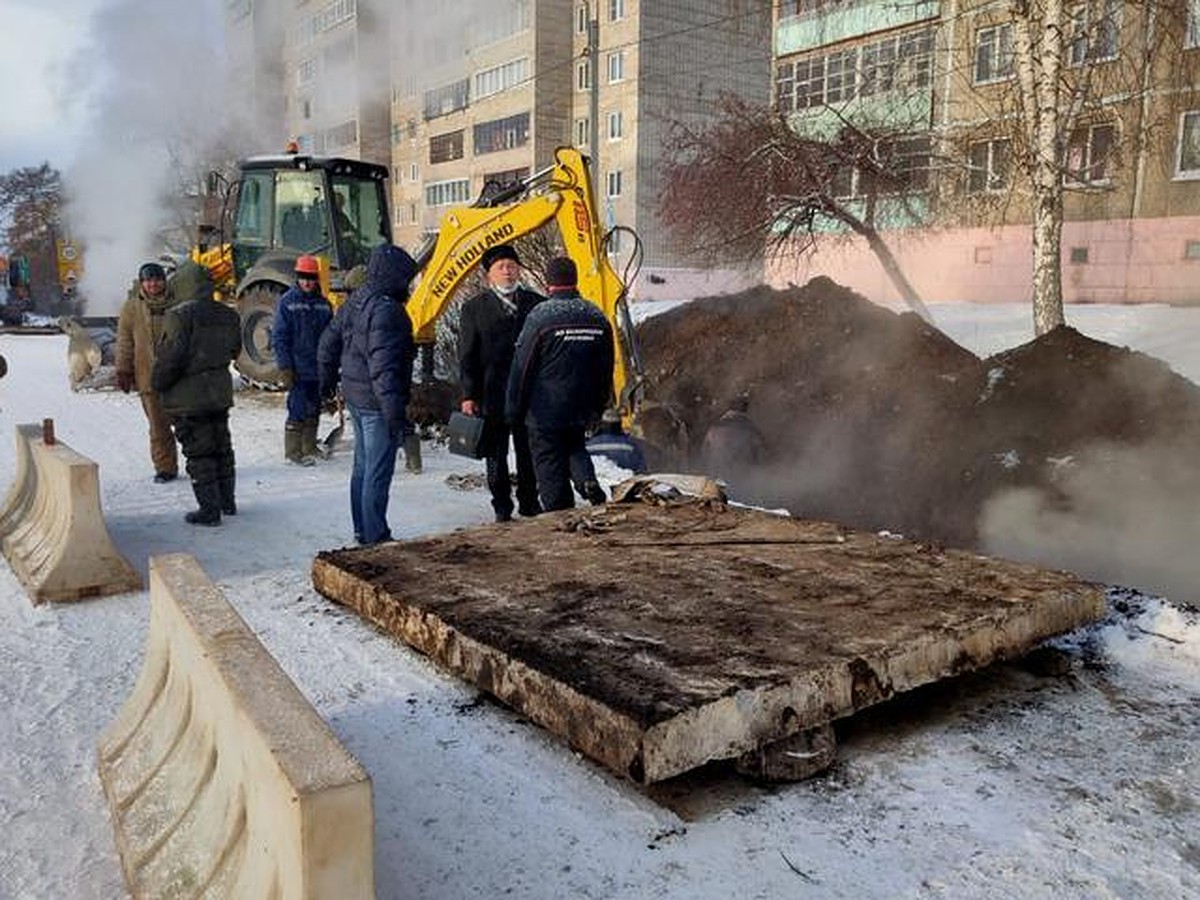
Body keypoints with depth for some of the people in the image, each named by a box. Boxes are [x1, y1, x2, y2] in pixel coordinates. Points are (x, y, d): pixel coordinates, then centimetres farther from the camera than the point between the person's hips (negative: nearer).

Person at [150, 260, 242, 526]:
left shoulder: (180, 316, -17)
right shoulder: (229, 315, 5)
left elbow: (170, 356, -18)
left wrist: (158, 383, -4)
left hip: (188, 397, -7)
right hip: (221, 392, 7)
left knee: (198, 453, 1)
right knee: (222, 447, 17)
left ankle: (210, 509, 3)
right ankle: (227, 501, 26)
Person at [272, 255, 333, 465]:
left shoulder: (323, 304, 8)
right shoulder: (287, 302, -4)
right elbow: (279, 337, -6)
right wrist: (284, 367, -12)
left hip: (319, 368, 5)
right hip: (298, 369, -5)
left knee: (314, 410, 12)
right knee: (298, 410, -5)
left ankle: (309, 447, 23)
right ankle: (293, 451, 4)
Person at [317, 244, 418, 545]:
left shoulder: (355, 302, 9)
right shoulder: (386, 310, -20)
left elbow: (328, 345, 18)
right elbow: (383, 367, -26)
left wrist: (328, 381, 31)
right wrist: (395, 413, -26)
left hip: (355, 396, 10)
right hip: (377, 400, -10)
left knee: (363, 465, 19)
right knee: (378, 472, -1)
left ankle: (362, 531, 30)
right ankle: (375, 537, 7)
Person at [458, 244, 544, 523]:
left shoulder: (536, 304, 7)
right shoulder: (474, 308, 4)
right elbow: (467, 356, 1)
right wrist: (468, 395, -6)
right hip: (492, 395, -1)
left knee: (528, 452, 11)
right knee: (496, 455, 6)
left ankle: (529, 502, 25)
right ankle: (502, 507, 18)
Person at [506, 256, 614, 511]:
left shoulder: (541, 315, -13)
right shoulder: (597, 317, 2)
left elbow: (522, 366, -9)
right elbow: (606, 369, 9)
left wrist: (514, 409, 0)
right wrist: (598, 408, 19)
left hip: (545, 412, -5)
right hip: (582, 411, 5)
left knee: (551, 468, 5)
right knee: (575, 447, 26)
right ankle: (587, 479, -2)